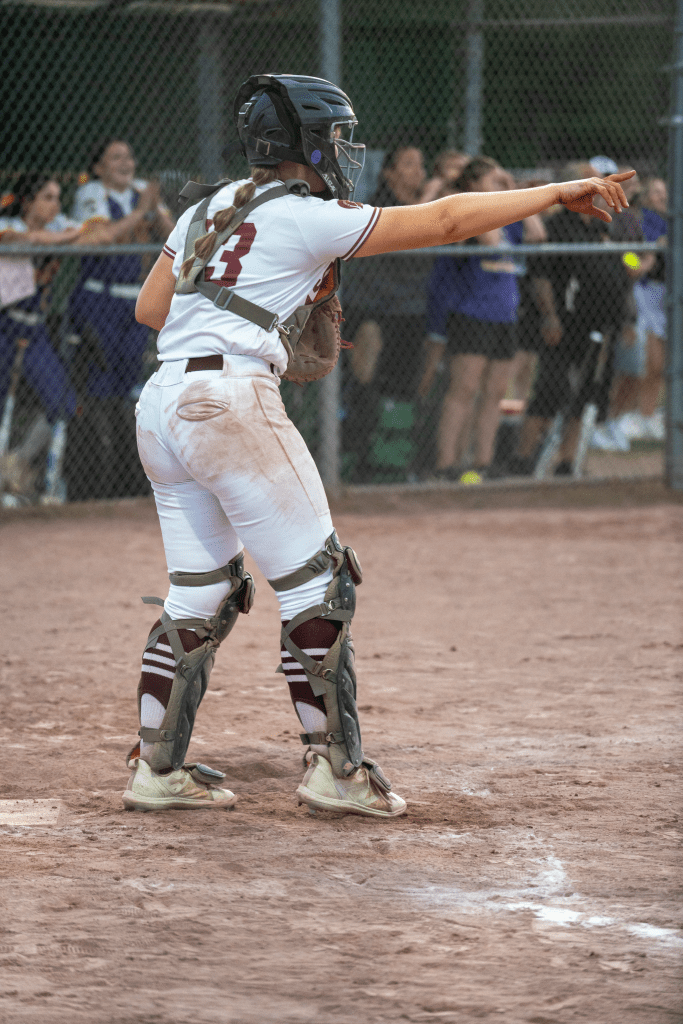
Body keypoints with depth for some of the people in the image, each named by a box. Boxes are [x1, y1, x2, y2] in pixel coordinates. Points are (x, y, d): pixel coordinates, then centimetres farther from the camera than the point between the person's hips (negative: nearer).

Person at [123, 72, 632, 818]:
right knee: (318, 584, -1)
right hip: (232, 397, -8)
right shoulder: (309, 220, -4)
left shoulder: (206, 211, 18)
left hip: (162, 406, 8)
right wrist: (557, 194, 4)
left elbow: (149, 307, 20)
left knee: (202, 597, 14)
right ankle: (335, 767, 0)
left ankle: (156, 767, 14)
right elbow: (444, 220, -2)